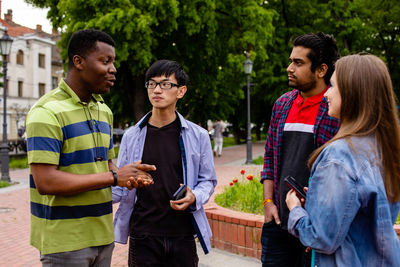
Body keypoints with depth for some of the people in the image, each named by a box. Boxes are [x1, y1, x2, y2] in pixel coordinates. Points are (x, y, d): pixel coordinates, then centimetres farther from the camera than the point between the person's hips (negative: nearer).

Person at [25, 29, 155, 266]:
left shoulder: (104, 110, 12)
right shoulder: (47, 112, -15)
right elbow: (45, 182, -23)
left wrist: (130, 177, -5)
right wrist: (114, 177, -19)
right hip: (64, 241, -7)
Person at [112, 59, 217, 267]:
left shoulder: (198, 136, 2)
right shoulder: (132, 136, 4)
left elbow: (208, 180, 8)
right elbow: (121, 187, 7)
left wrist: (194, 197, -12)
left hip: (183, 236, 0)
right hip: (142, 236, 0)